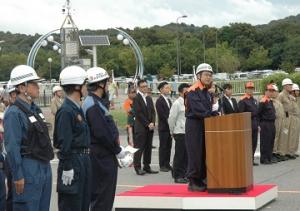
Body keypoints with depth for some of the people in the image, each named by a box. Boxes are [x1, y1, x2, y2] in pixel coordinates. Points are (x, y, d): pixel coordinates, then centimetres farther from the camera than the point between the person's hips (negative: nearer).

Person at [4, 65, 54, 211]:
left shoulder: (35, 109, 12)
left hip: (44, 167, 9)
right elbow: (12, 148, -17)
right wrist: (18, 176, -18)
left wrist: (46, 165, 17)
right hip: (29, 170, -9)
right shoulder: (14, 113, -14)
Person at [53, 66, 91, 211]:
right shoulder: (66, 111, -17)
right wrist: (67, 168, -20)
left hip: (83, 161, 10)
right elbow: (64, 142, -20)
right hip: (73, 162, -10)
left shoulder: (78, 109, 13)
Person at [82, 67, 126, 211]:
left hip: (103, 156, 10)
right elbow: (101, 134, -23)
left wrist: (116, 148, 12)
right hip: (102, 157, -10)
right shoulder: (94, 106, -18)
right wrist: (118, 150, -12)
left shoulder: (95, 102, 14)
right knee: (103, 198, -4)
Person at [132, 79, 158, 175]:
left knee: (148, 147, 8)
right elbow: (138, 113, -12)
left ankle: (147, 167, 13)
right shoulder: (136, 98, -7)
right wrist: (147, 124, -12)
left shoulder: (149, 98, 17)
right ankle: (138, 167, -2)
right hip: (140, 127, -7)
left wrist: (152, 123, -4)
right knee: (139, 148, -5)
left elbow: (153, 112, 13)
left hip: (150, 127, 7)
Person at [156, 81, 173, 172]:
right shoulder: (159, 101, -10)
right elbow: (162, 115, -15)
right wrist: (169, 123, -14)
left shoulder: (168, 100, 15)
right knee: (163, 147, -2)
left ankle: (167, 164, 14)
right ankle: (162, 165, 3)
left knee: (168, 146, 8)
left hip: (169, 127, 7)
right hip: (163, 127, -7)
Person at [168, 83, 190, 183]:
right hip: (180, 132, -6)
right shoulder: (177, 103, -9)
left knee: (186, 154, 10)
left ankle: (184, 174, 20)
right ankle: (177, 176, 7)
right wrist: (172, 131, 0)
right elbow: (171, 118, -7)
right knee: (179, 154, 0)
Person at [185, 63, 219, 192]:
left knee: (204, 154, 11)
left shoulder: (207, 92, 15)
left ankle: (202, 180, 19)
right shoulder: (193, 91, -13)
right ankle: (193, 182, 2)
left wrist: (215, 112, -4)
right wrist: (212, 114, -19)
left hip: (205, 125, 9)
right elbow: (198, 110, -22)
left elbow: (210, 109, 15)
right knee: (195, 154, -5)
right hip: (194, 126, -8)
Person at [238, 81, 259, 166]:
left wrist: (257, 124, 15)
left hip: (255, 126, 7)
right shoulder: (242, 100, -7)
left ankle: (252, 159, 15)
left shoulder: (255, 100, 17)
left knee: (254, 143, 8)